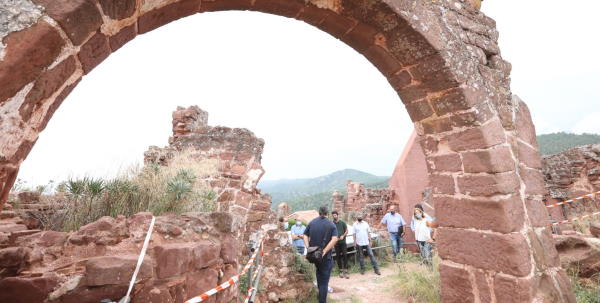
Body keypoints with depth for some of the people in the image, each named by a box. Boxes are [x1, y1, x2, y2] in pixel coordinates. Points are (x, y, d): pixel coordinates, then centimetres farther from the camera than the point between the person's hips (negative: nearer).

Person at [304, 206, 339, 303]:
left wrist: (308, 248, -10)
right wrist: (324, 251, -23)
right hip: (325, 256, -4)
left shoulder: (312, 222, 3)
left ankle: (320, 294, 44)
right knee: (324, 280, 6)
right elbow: (334, 239, -21)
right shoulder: (331, 225, -7)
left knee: (319, 271, 29)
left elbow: (305, 236, -2)